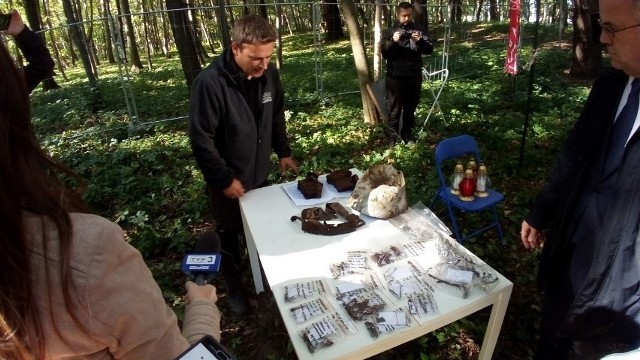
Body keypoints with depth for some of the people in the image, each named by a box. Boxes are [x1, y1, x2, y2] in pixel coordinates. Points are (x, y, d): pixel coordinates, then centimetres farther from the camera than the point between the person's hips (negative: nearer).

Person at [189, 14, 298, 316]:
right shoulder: (210, 82, -26)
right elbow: (201, 139, -22)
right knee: (230, 235, 15)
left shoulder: (269, 73, -7)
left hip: (259, 174, 5)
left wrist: (283, 151, 7)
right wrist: (224, 179, -19)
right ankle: (233, 286, 38)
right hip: (227, 181, -4)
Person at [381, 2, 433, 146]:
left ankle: (407, 136, 26)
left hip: (414, 77, 3)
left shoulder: (419, 30, 6)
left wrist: (420, 41, -19)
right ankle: (391, 139, 9)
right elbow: (384, 54, -7)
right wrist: (393, 41, -25)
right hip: (395, 77, -2)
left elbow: (429, 50, 0)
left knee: (410, 109, 13)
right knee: (394, 110, 1)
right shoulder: (390, 31, 2)